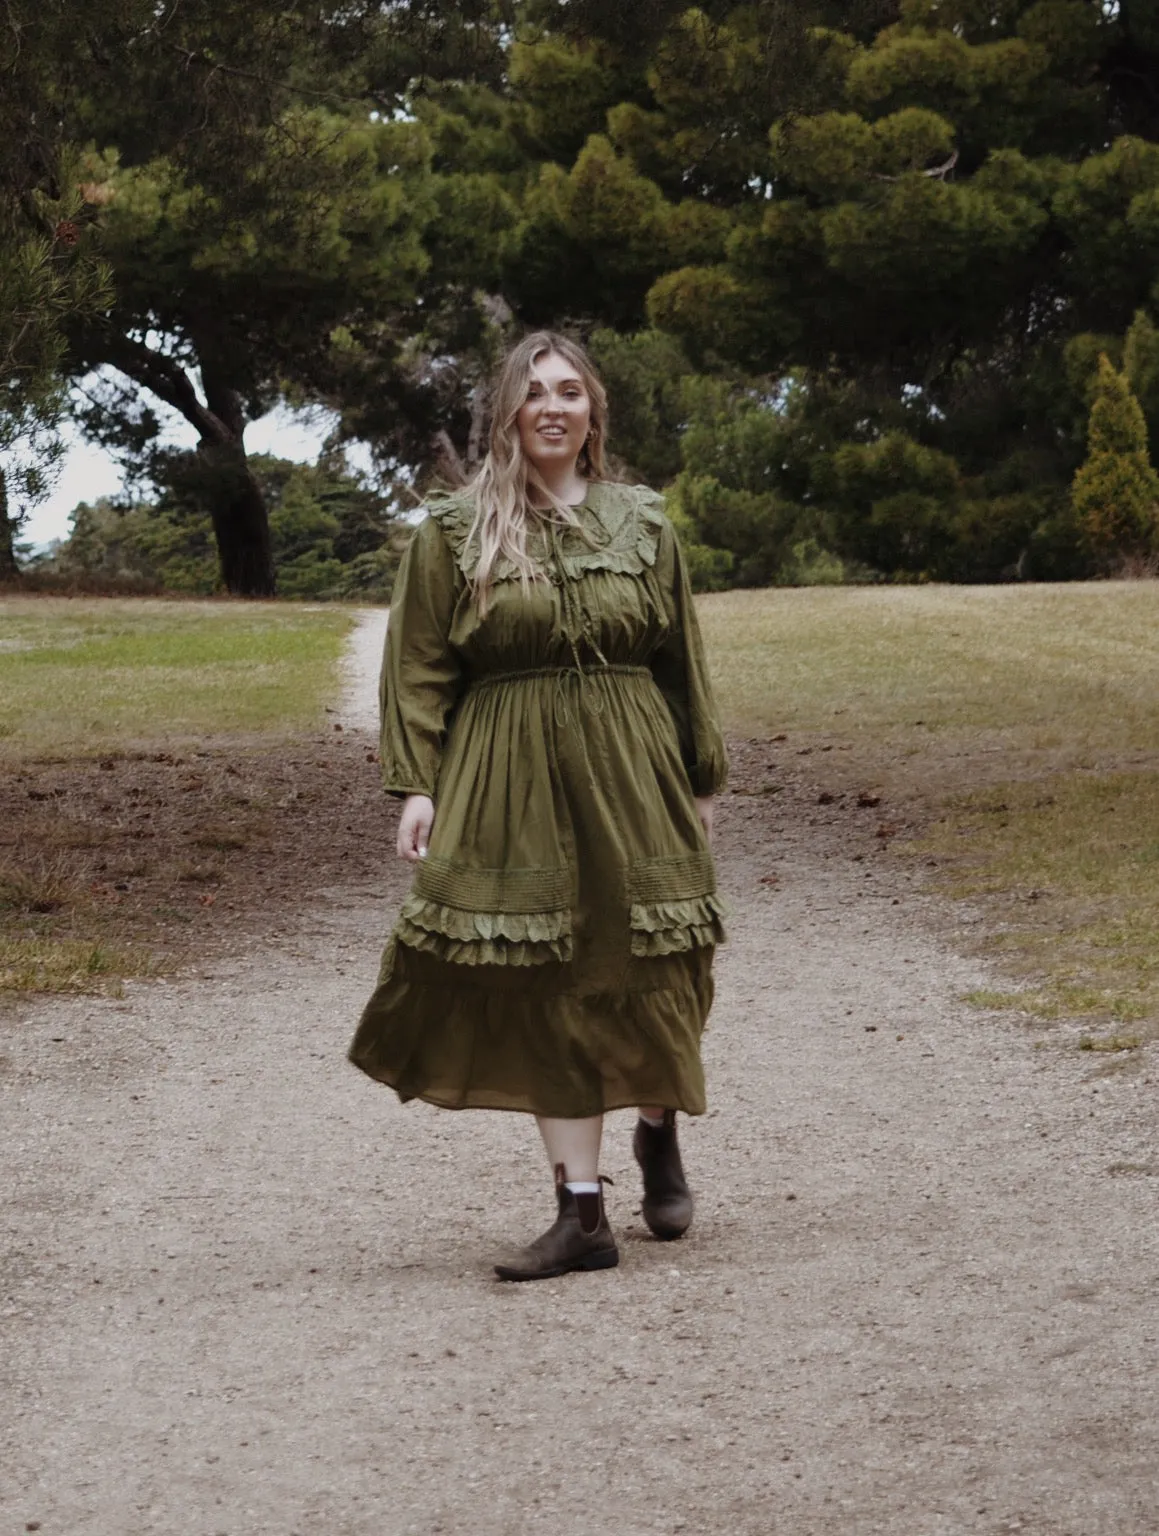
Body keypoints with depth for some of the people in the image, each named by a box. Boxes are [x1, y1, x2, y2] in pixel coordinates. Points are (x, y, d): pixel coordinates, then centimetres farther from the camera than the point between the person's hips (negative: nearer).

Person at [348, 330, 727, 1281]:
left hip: (632, 773, 1)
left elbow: (683, 660, 13)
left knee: (647, 975, 1)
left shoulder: (642, 523, 9)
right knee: (546, 988, -2)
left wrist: (703, 777, 13)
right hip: (510, 782, -1)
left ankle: (659, 1130, 34)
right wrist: (416, 783, -7)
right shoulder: (455, 531, 4)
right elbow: (419, 667, 2)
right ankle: (582, 1213, 2)